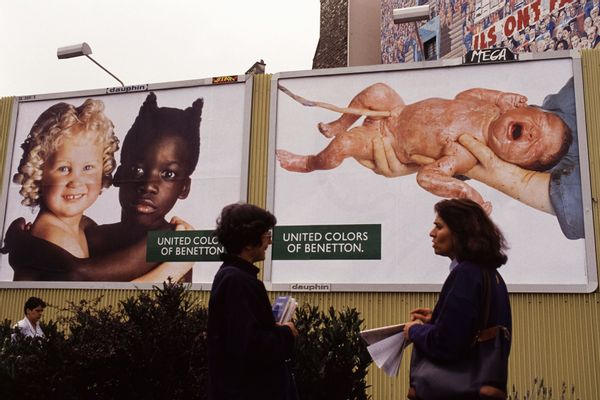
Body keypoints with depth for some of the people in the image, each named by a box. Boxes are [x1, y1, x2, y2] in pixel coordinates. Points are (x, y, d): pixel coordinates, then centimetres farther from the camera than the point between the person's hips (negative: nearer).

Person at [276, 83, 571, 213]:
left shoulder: (466, 155, -34)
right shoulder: (491, 106, -15)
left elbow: (426, 177, -38)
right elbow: (465, 94, 6)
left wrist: (466, 190, -45)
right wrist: (502, 96, -6)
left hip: (388, 142, -6)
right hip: (399, 109, 6)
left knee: (341, 147, -17)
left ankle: (309, 163, 19)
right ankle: (338, 125, 26)